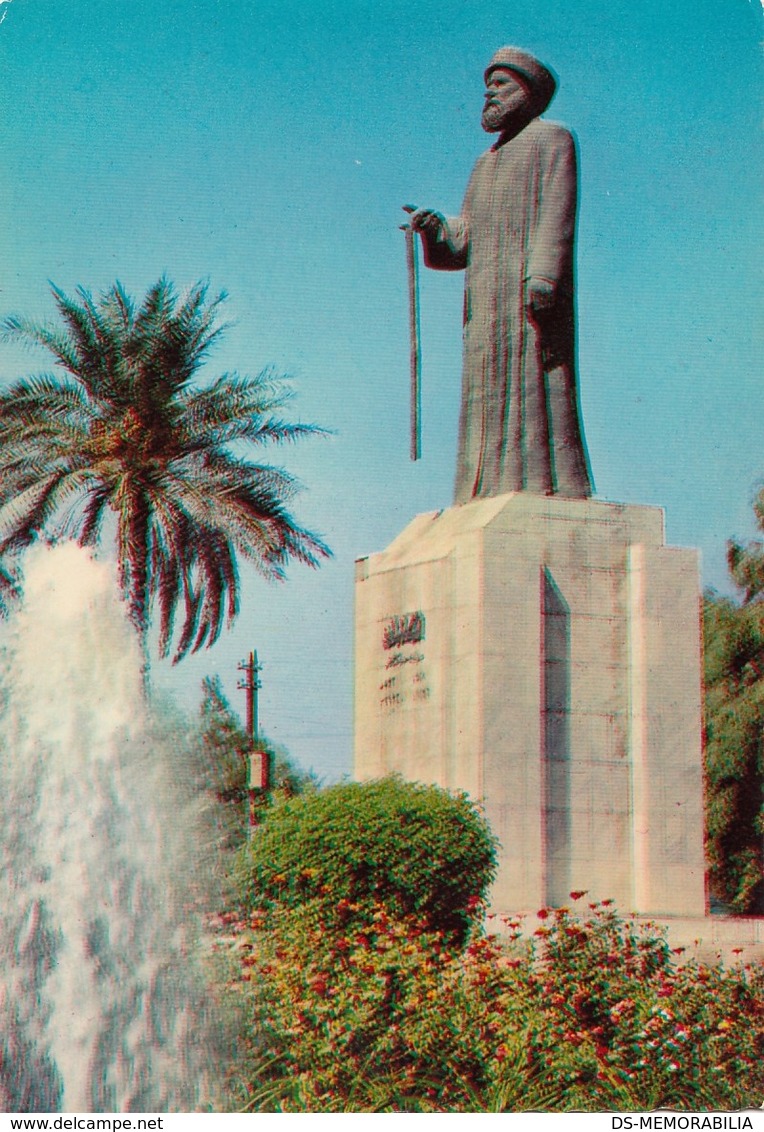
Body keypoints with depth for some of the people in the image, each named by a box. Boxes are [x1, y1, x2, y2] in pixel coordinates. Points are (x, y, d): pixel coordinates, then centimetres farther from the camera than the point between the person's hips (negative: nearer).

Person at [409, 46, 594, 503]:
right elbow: (466, 237, 20)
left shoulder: (550, 139, 7)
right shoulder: (488, 162, 29)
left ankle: (549, 487, -21)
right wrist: (435, 226, -1)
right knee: (490, 393, -2)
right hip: (489, 299, 8)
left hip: (532, 290, -8)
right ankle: (493, 493, -7)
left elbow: (556, 213, -8)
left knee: (532, 387, -16)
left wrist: (542, 275, -21)